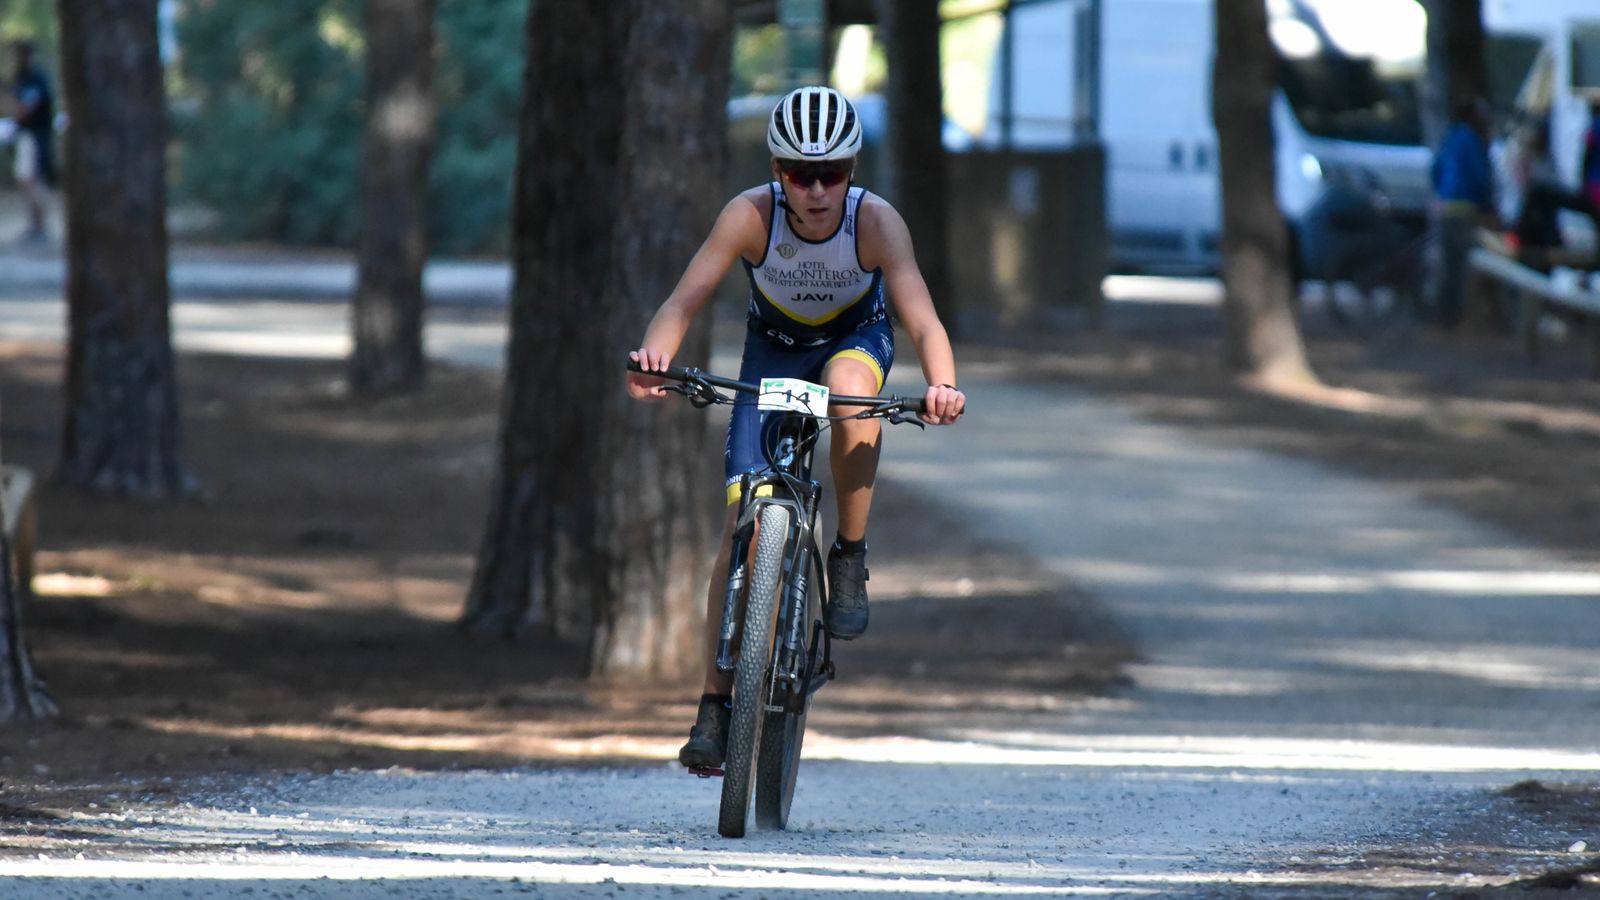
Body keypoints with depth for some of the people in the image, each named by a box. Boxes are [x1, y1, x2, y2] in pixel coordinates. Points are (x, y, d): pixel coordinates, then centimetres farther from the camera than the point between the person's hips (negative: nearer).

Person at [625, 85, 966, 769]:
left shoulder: (876, 222, -29)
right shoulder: (752, 215, -28)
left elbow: (922, 319, -38)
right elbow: (686, 299, -35)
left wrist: (942, 384, -58)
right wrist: (653, 357, -55)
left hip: (855, 339, -1)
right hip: (773, 348, 1)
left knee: (850, 387, -39)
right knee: (742, 518, -10)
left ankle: (850, 559, -19)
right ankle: (715, 704, -2)